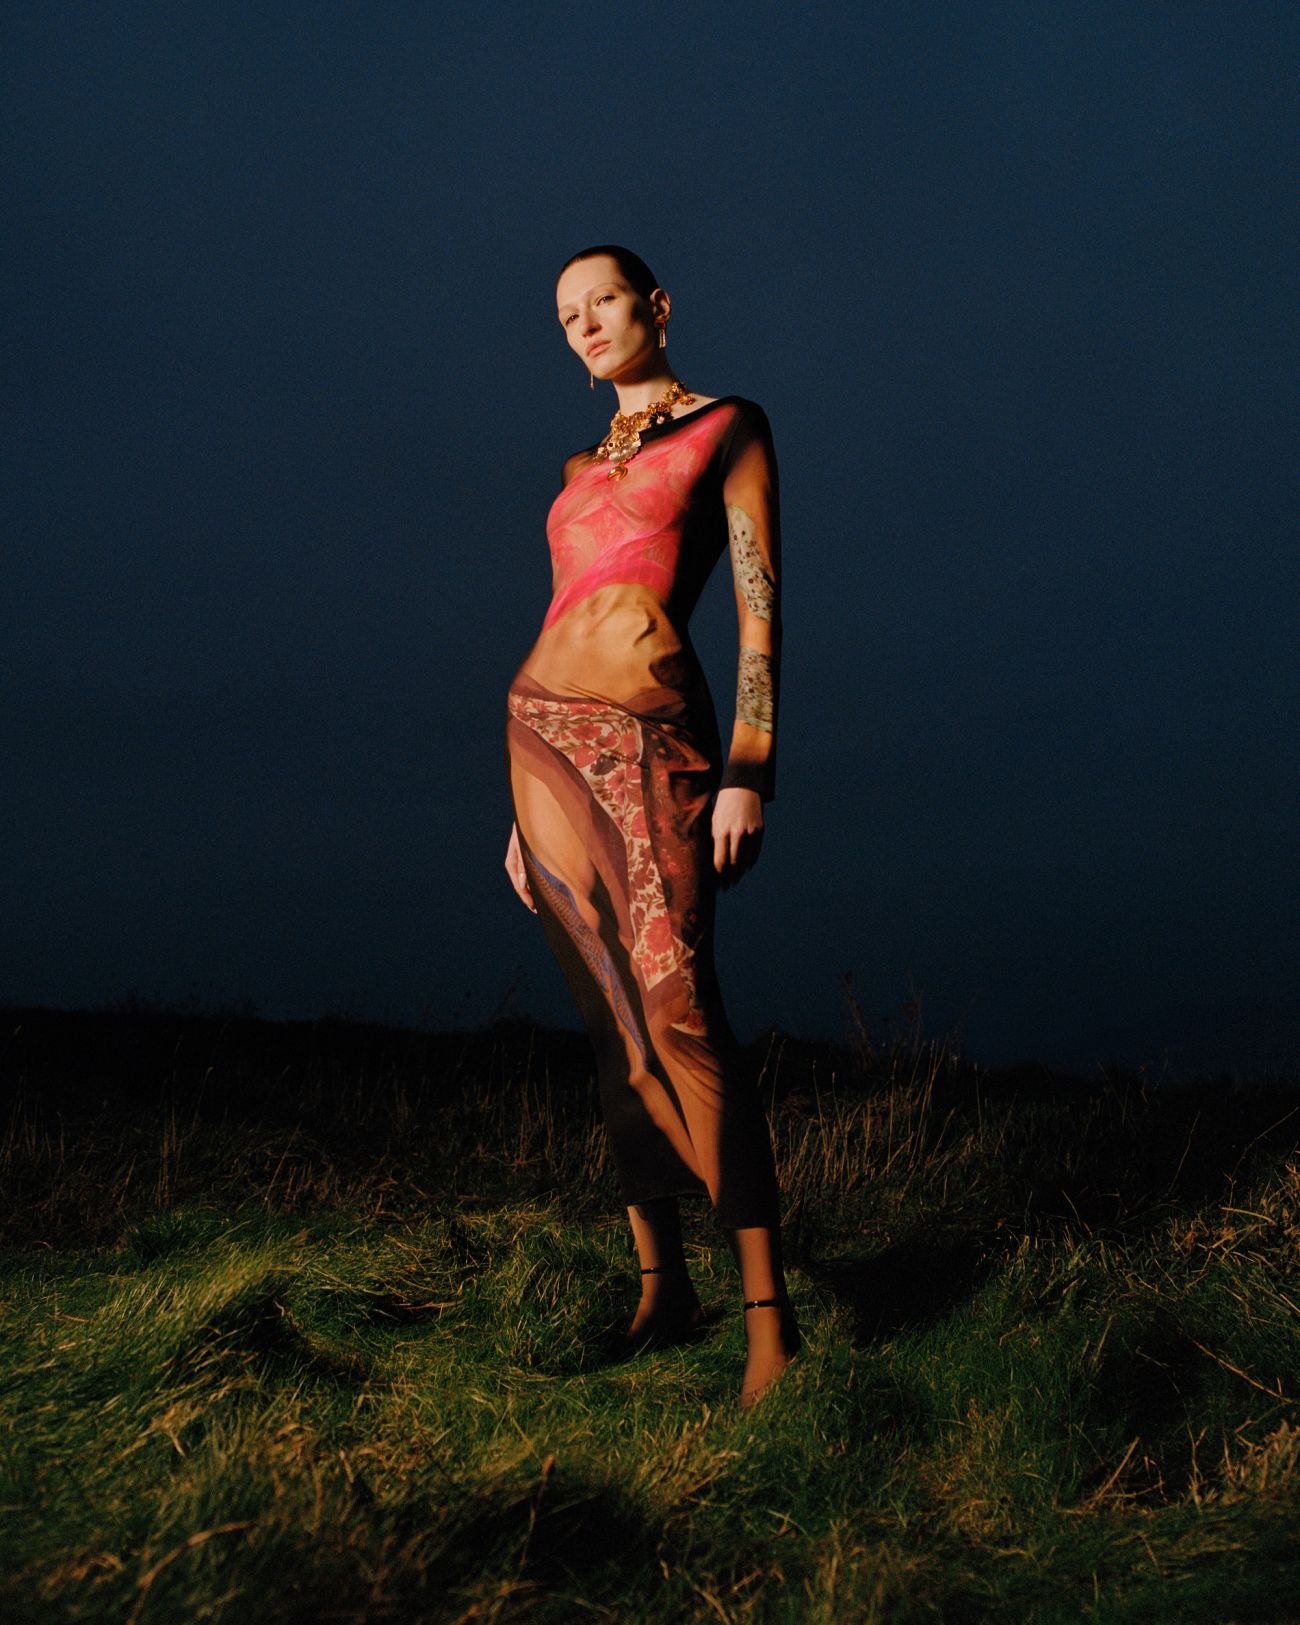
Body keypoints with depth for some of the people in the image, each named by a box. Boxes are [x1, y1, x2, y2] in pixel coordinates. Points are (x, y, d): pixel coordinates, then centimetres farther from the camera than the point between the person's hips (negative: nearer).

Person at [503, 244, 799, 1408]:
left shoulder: (728, 428, 5)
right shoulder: (582, 467, 22)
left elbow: (759, 614, -3)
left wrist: (748, 772, -14)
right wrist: (529, 805, 17)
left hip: (651, 738, -6)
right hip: (542, 729, 6)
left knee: (677, 1015, -17)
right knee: (613, 1021, 5)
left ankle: (769, 1312, -14)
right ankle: (664, 1288, 11)